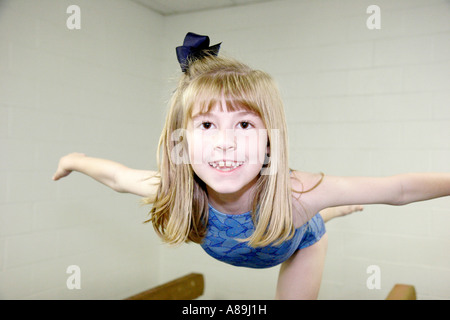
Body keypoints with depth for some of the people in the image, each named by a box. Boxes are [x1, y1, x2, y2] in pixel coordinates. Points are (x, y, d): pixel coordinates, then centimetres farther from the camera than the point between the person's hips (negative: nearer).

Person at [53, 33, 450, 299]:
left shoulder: (295, 193, -48)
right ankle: (331, 211, 63)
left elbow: (399, 189, -40)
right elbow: (115, 175, -19)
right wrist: (74, 159, -4)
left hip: (302, 239, -3)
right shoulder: (174, 190, -40)